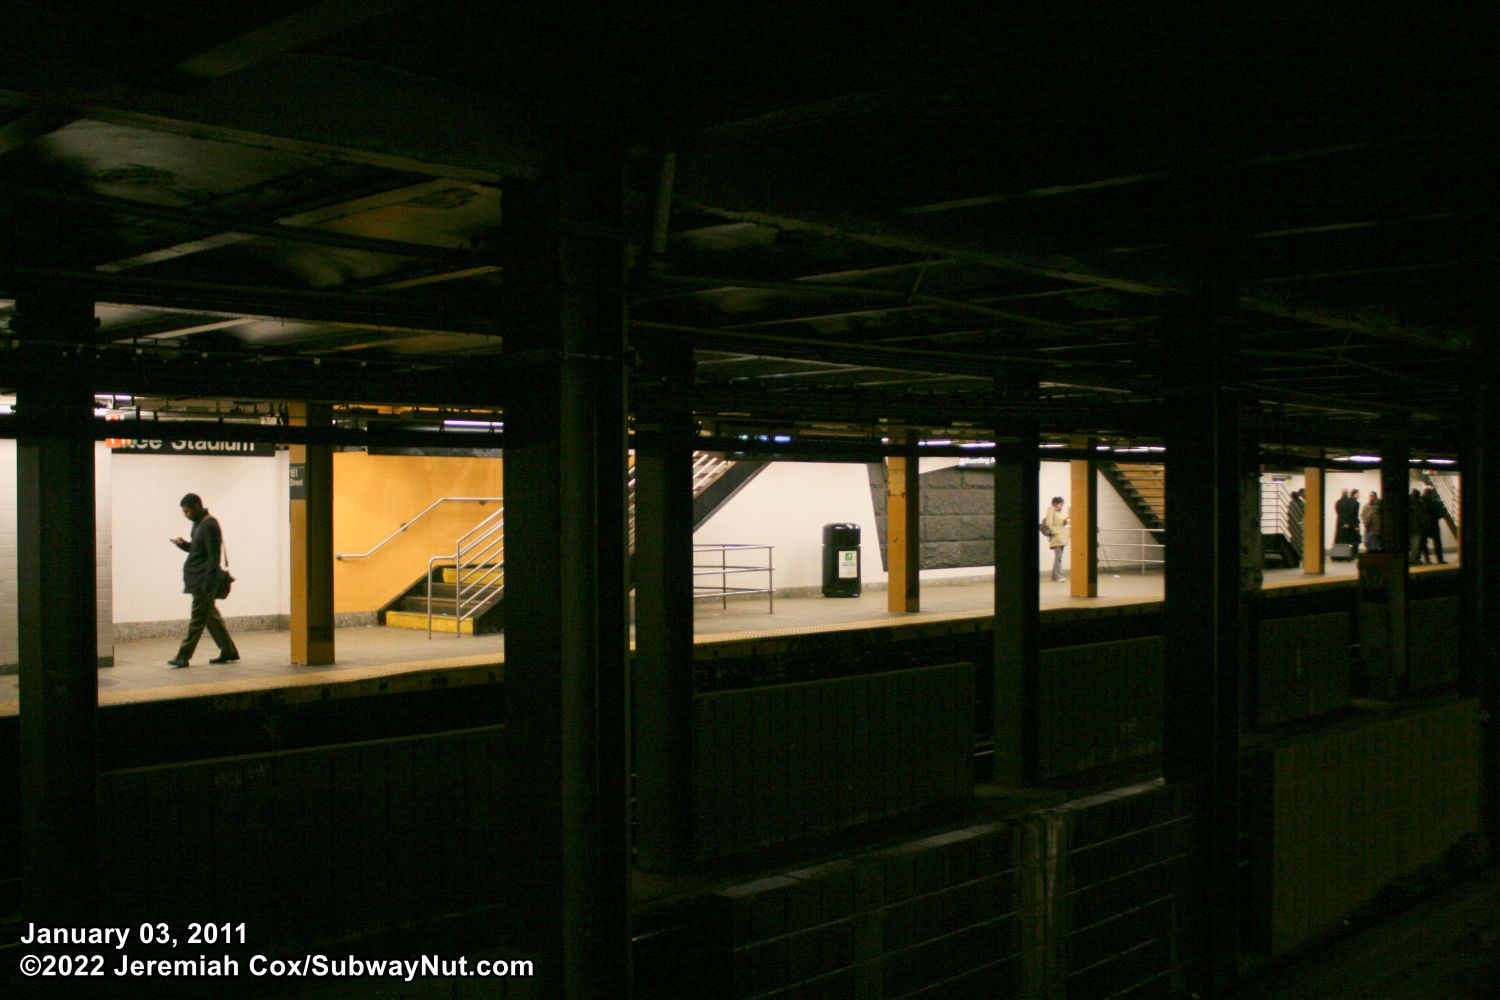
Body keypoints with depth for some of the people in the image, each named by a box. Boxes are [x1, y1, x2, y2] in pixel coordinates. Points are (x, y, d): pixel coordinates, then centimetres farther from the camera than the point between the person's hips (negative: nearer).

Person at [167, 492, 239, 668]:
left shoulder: (209, 525, -16)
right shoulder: (198, 523, 14)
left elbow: (214, 556, -19)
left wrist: (207, 583, -21)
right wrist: (183, 544, 4)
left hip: (203, 580, -10)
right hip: (197, 580, 10)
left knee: (197, 620, -5)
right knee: (211, 616, 14)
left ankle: (183, 657, -4)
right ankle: (229, 652, 20)